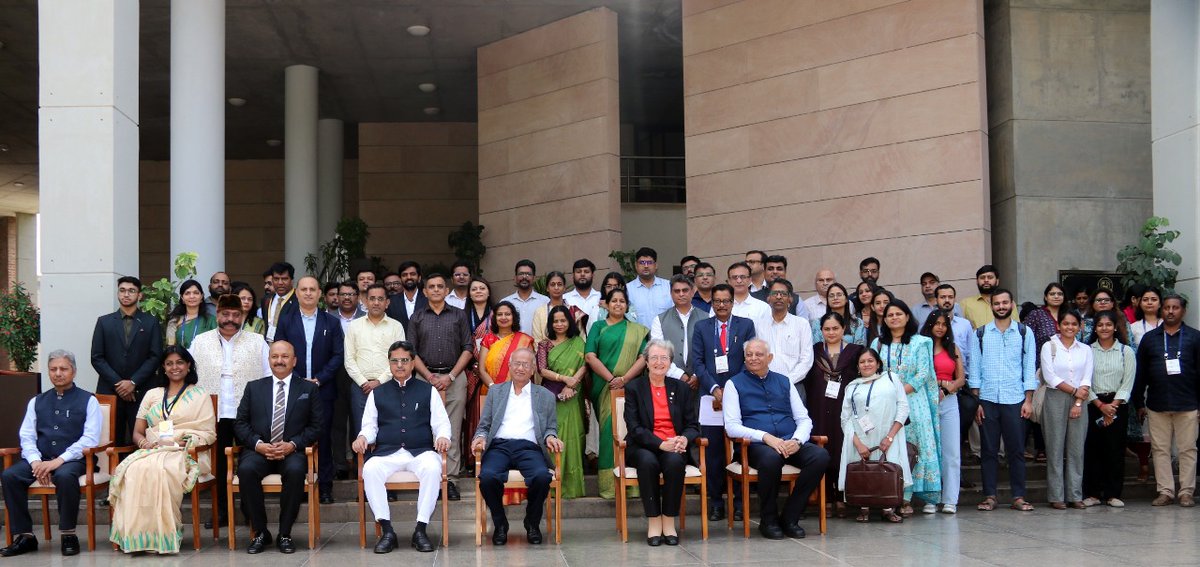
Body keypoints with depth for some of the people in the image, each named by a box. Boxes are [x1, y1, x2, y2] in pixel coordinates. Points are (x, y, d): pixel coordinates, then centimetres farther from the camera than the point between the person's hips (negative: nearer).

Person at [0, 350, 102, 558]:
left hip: (72, 460, -4)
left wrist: (59, 461, -18)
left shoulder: (88, 400, 4)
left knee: (64, 476, -37)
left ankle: (68, 534, -20)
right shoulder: (37, 402, 18)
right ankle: (24, 536, -13)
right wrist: (36, 461, -11)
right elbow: (26, 437, 10)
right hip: (41, 459, 4)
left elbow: (90, 439, -7)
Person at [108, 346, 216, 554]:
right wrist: (143, 441, -5)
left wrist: (184, 441, -11)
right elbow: (137, 432, 19)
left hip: (186, 454, -3)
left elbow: (209, 434, 6)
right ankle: (135, 534, -32)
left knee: (160, 470, -37)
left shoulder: (200, 395, 15)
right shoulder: (152, 395, 24)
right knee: (134, 470, -33)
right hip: (152, 451, 3)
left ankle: (162, 533, -31)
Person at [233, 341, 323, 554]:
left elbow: (315, 426, 6)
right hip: (258, 450, 1)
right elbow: (240, 423, 9)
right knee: (246, 469, -32)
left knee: (296, 471, -35)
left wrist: (293, 444, -11)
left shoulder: (308, 389, 13)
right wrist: (258, 444, -9)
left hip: (292, 451, -1)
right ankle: (260, 532, -16)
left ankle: (285, 534, -19)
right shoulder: (254, 388, 17)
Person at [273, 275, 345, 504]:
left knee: (323, 438, 1)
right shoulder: (285, 321, 8)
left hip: (323, 389, 0)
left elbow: (338, 355, 3)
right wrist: (299, 380, -7)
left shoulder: (331, 322, 9)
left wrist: (319, 380, -8)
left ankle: (324, 486, 6)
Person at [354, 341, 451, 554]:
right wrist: (363, 437, -9)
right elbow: (369, 425, 15)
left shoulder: (428, 391, 18)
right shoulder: (377, 393, 21)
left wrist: (443, 436, -13)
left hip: (421, 452, -1)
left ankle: (420, 530, -28)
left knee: (433, 468, -36)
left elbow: (441, 422, 10)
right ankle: (387, 531, -27)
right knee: (370, 470, -32)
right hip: (387, 453, 1)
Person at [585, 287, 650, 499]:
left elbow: (643, 357, 2)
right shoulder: (598, 327, 10)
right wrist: (611, 379, -12)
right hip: (604, 387, -1)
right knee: (609, 430, -5)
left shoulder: (637, 330, 14)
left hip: (630, 387, 1)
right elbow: (590, 356, -1)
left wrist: (624, 379, -13)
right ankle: (609, 482, -2)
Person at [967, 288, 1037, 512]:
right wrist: (976, 401, 0)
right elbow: (974, 369, 6)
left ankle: (1018, 496, 8)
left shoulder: (1024, 333, 7)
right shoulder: (980, 334, 7)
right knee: (988, 450, 3)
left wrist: (1028, 400, -2)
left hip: (1015, 400, 0)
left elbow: (1029, 368, 5)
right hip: (987, 399, 0)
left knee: (1016, 449, 1)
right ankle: (989, 496, 9)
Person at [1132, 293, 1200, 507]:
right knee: (1160, 450, 4)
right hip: (1157, 405, 2)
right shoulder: (1149, 338, 9)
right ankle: (1165, 491, 10)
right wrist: (1139, 403, 6)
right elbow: (1140, 373, 9)